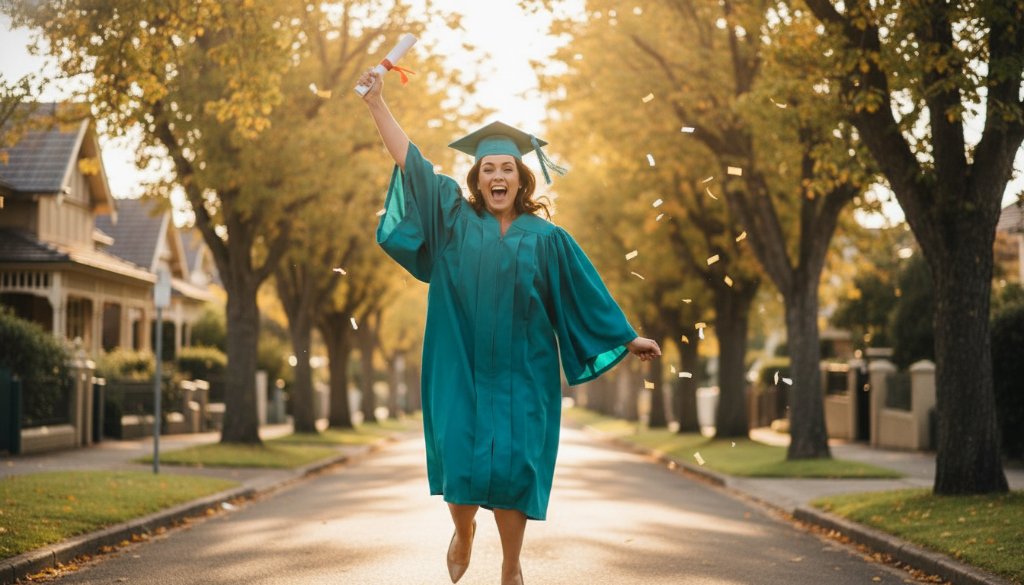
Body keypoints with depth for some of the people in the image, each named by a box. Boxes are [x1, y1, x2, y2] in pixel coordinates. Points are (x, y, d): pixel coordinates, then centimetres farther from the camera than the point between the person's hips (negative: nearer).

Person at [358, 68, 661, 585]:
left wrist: (627, 338, 10)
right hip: (460, 370, 0)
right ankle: (463, 530, 30)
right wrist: (376, 102, 2)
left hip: (520, 373, 0)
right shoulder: (454, 219, 6)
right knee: (461, 459, -2)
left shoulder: (545, 238, 5)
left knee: (513, 465, -2)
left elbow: (587, 291, 10)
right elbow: (410, 161, 5)